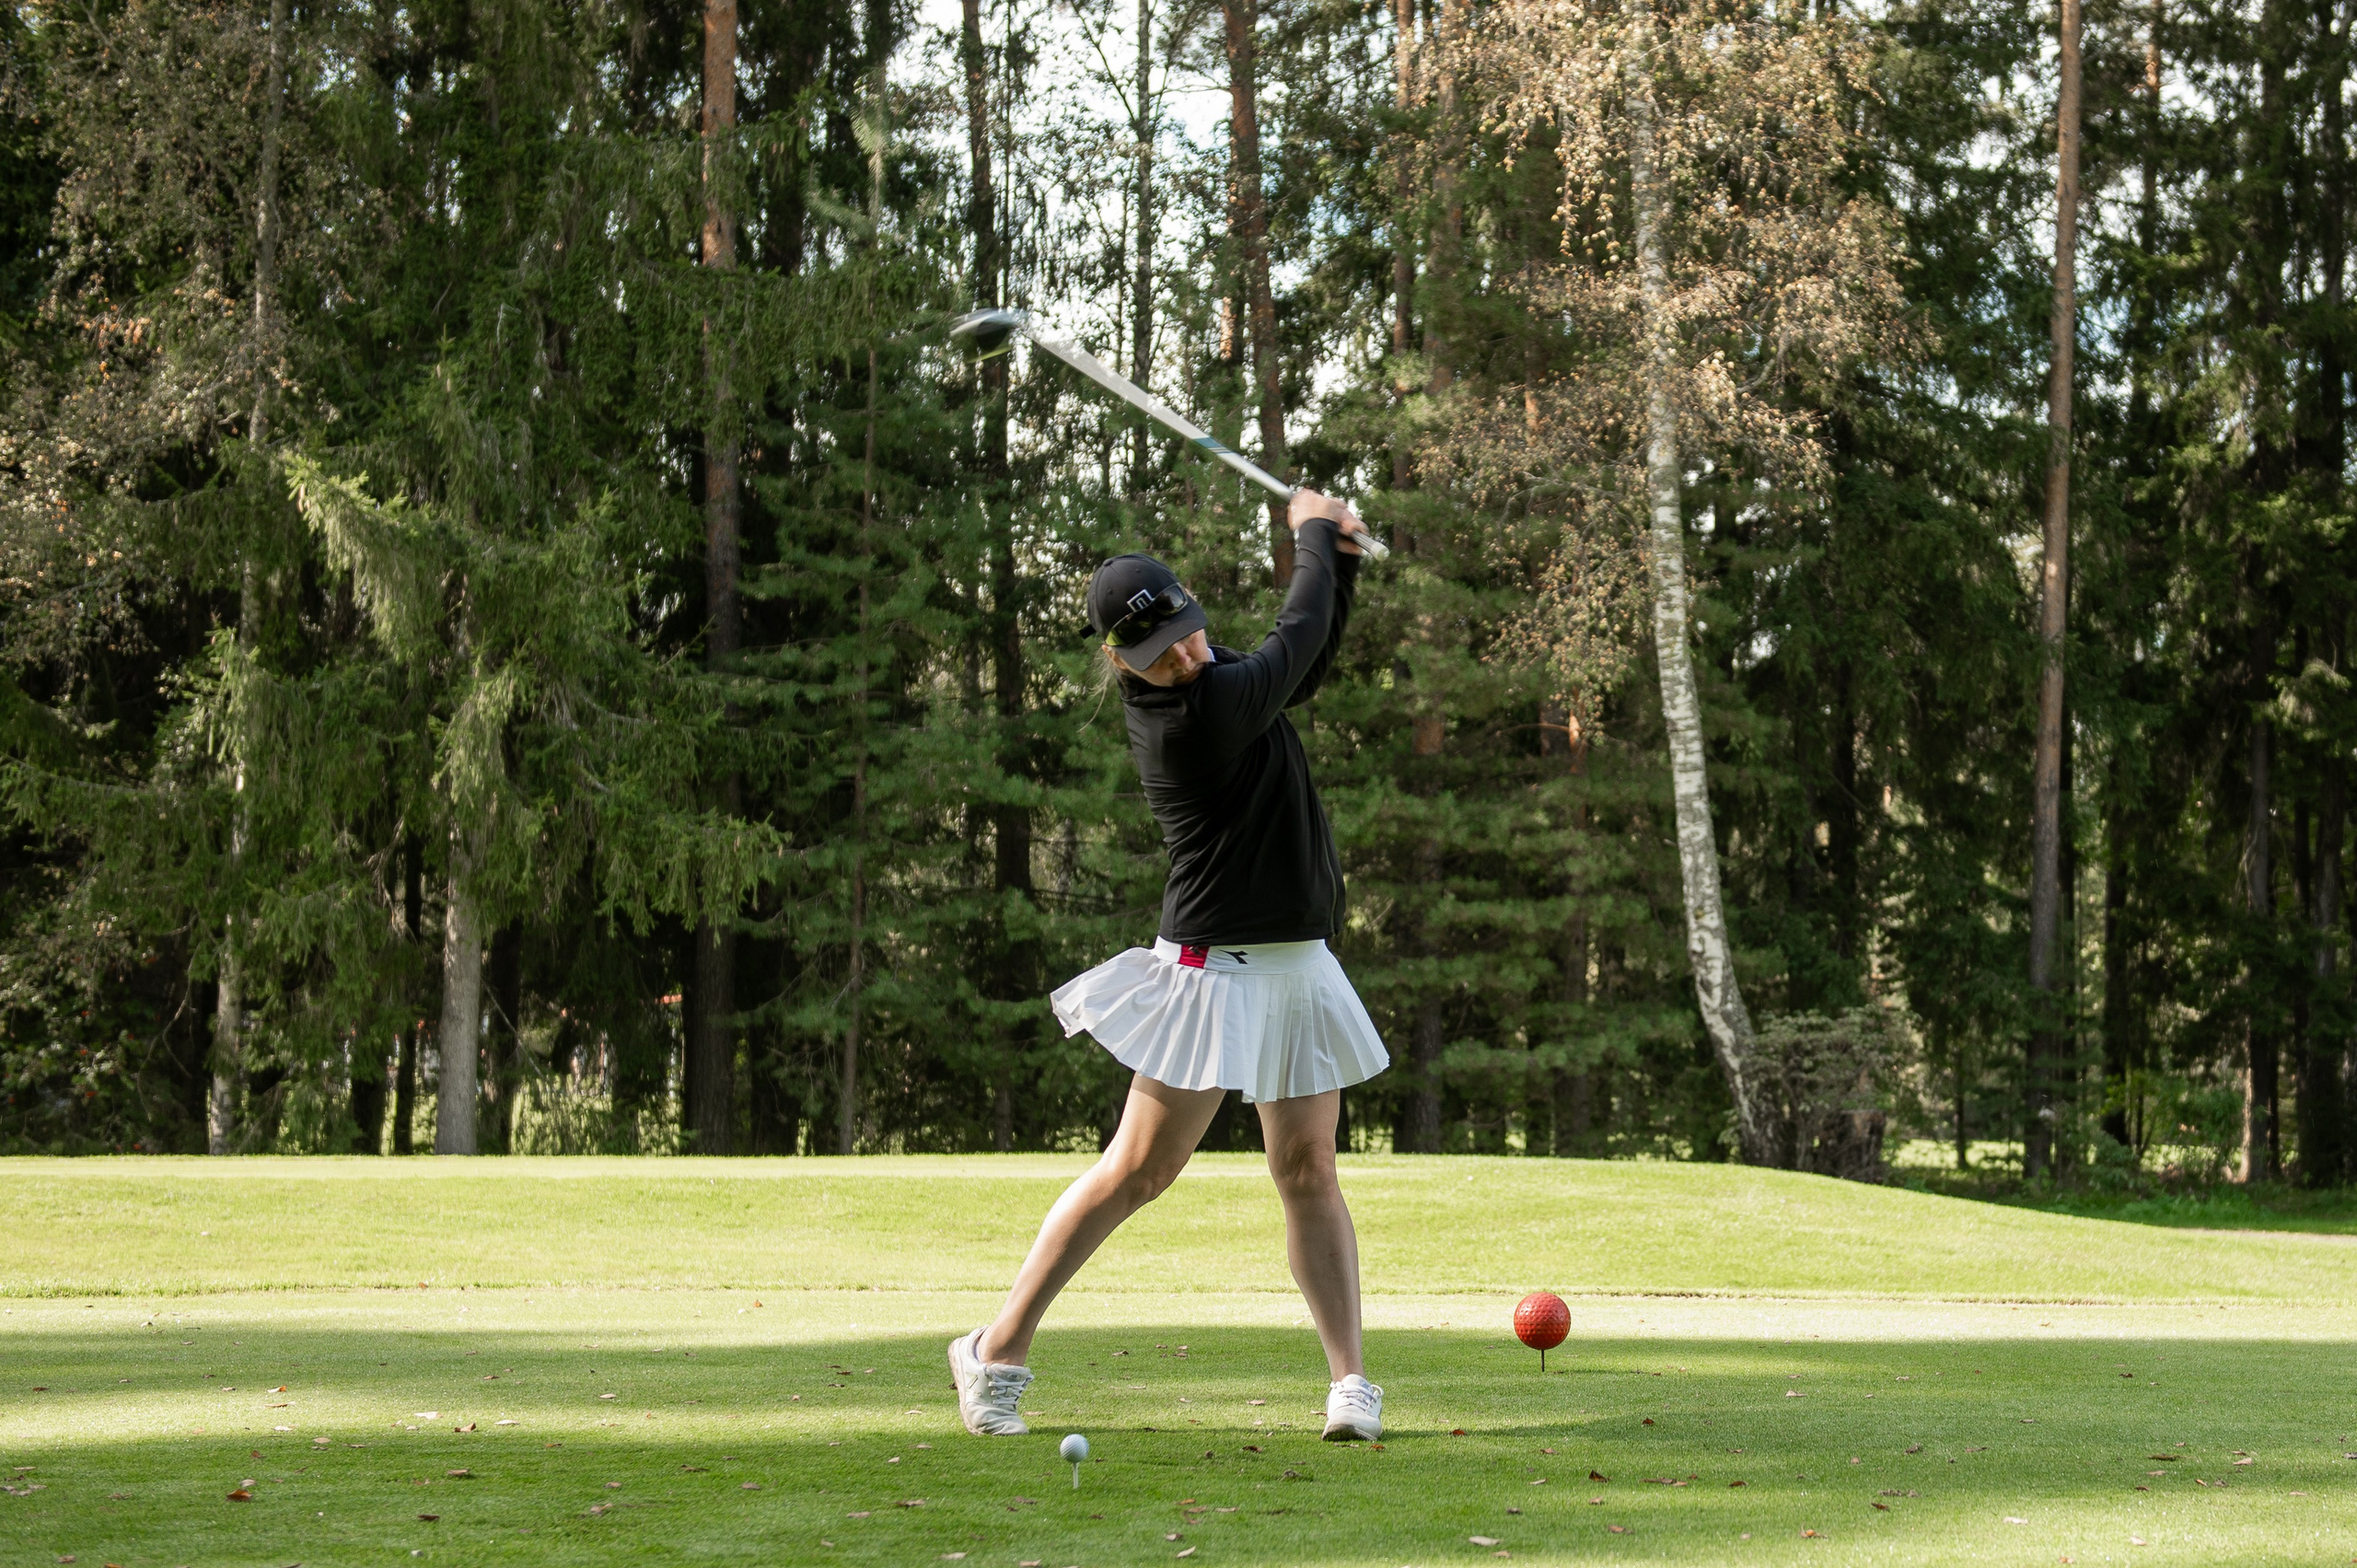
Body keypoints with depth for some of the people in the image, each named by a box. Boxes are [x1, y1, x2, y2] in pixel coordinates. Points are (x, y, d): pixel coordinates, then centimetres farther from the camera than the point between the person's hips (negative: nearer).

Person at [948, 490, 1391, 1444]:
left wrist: (1338, 558, 9)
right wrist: (1312, 532, 6)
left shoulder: (1200, 681, 5)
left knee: (1308, 1168, 5)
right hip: (1217, 966, -8)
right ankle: (998, 1352, 3)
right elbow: (1295, 638, -11)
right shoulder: (1200, 711, -22)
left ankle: (1349, 1379, 7)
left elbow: (1301, 669, 22)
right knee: (1139, 1169, -5)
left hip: (1297, 965, 8)